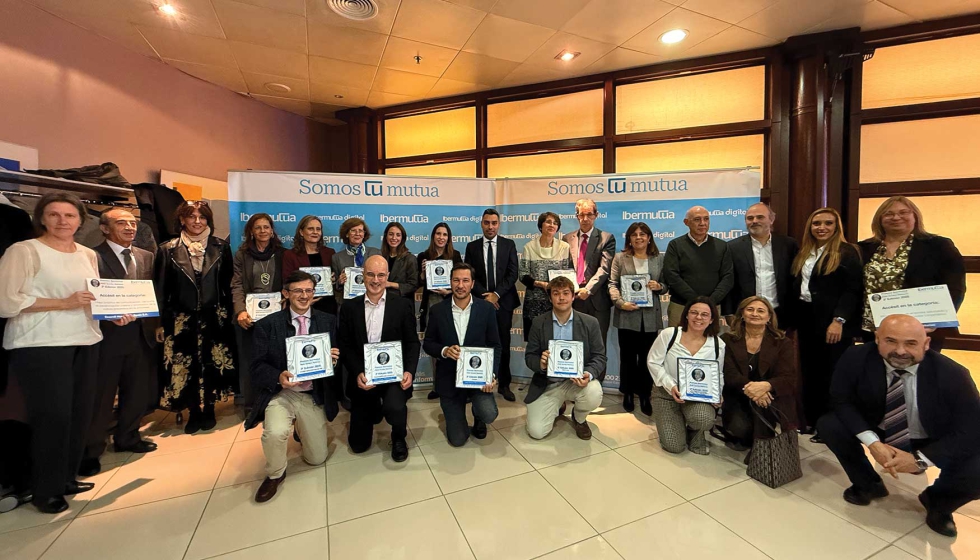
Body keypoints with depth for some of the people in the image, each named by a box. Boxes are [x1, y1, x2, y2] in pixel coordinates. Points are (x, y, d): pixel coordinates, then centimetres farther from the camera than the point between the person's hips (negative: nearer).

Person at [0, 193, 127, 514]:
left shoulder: (88, 255, 12)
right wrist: (63, 303, -17)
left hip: (86, 342, 5)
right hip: (40, 346, -5)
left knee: (80, 413, 10)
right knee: (52, 416, -1)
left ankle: (66, 477, 27)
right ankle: (46, 490, 17)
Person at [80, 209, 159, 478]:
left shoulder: (146, 257, 11)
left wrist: (156, 322, 2)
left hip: (141, 333, 5)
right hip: (108, 335, -5)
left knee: (137, 391, 15)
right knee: (101, 395, 5)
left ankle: (127, 438, 32)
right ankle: (90, 451, 21)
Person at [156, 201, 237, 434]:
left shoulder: (221, 247, 3)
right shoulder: (168, 249, 1)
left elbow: (228, 285, 4)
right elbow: (161, 289, 2)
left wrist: (229, 314, 1)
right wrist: (160, 322, -1)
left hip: (214, 318, 0)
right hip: (181, 319, 0)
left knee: (211, 364, 7)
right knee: (185, 366, 6)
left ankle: (208, 410, 22)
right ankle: (194, 412, 22)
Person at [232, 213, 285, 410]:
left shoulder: (281, 253, 8)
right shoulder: (242, 254, 6)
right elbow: (237, 286, -2)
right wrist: (241, 311, -17)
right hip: (250, 315, 0)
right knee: (249, 361, 7)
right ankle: (251, 403, 20)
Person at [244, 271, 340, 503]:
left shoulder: (328, 321, 0)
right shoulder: (267, 324, -4)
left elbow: (336, 355, 4)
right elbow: (258, 365, -5)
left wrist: (334, 359, -20)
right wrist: (278, 377, -25)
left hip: (314, 395, 2)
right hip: (280, 393, -1)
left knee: (317, 458, 10)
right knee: (275, 433, -32)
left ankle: (302, 428, 44)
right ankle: (275, 474, 4)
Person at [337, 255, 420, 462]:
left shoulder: (403, 305, -1)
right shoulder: (349, 307, 2)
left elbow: (413, 343, -2)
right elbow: (345, 346, 0)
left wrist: (409, 371, -18)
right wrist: (358, 373, -15)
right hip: (362, 377, 2)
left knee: (395, 407, -33)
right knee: (359, 444, 7)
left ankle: (399, 438, 5)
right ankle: (375, 410, 42)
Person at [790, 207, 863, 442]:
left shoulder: (847, 252, -5)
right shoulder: (803, 254, 13)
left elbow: (852, 290, -12)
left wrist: (838, 320, -21)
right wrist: (793, 320, 9)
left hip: (832, 321, -6)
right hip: (806, 318, 6)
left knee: (832, 373, 1)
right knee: (809, 371, 11)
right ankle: (811, 420, 22)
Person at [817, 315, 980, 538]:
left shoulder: (951, 373, -24)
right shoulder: (856, 358, -25)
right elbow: (841, 400, -16)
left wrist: (920, 459, -26)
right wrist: (873, 442, -28)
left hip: (931, 442, 0)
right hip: (878, 430, 0)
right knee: (829, 424, -23)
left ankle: (938, 503, 13)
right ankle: (868, 484, 8)